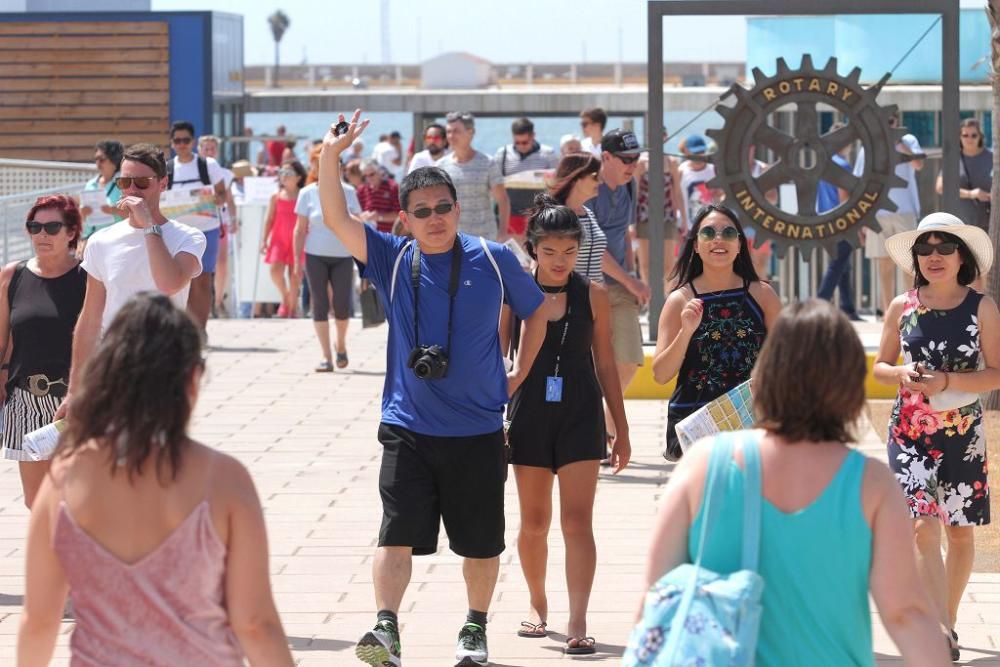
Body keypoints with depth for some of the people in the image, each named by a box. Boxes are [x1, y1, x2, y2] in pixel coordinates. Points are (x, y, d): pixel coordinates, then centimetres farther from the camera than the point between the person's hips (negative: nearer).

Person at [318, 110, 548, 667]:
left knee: (481, 541, 10)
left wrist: (520, 374, 9)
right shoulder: (393, 260, -1)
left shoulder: (494, 260, -2)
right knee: (397, 533, -10)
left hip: (478, 429, 0)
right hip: (408, 427, 0)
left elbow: (535, 310, 14)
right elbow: (337, 219, -12)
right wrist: (331, 156, -24)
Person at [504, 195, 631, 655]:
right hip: (530, 414, 1)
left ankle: (577, 623, -11)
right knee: (534, 521, 11)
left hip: (580, 414, -1)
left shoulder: (592, 296, -1)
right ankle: (537, 604, 32)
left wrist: (621, 429, 6)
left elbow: (605, 363, 5)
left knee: (577, 520, -8)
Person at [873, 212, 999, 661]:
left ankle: (947, 626, 27)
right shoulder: (901, 308, 2)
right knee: (923, 528, -13)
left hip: (963, 435, 0)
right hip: (910, 434, 0)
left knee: (959, 533, 10)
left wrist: (947, 381, -20)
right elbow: (879, 367, 10)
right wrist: (902, 374, -13)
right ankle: (943, 636, -16)